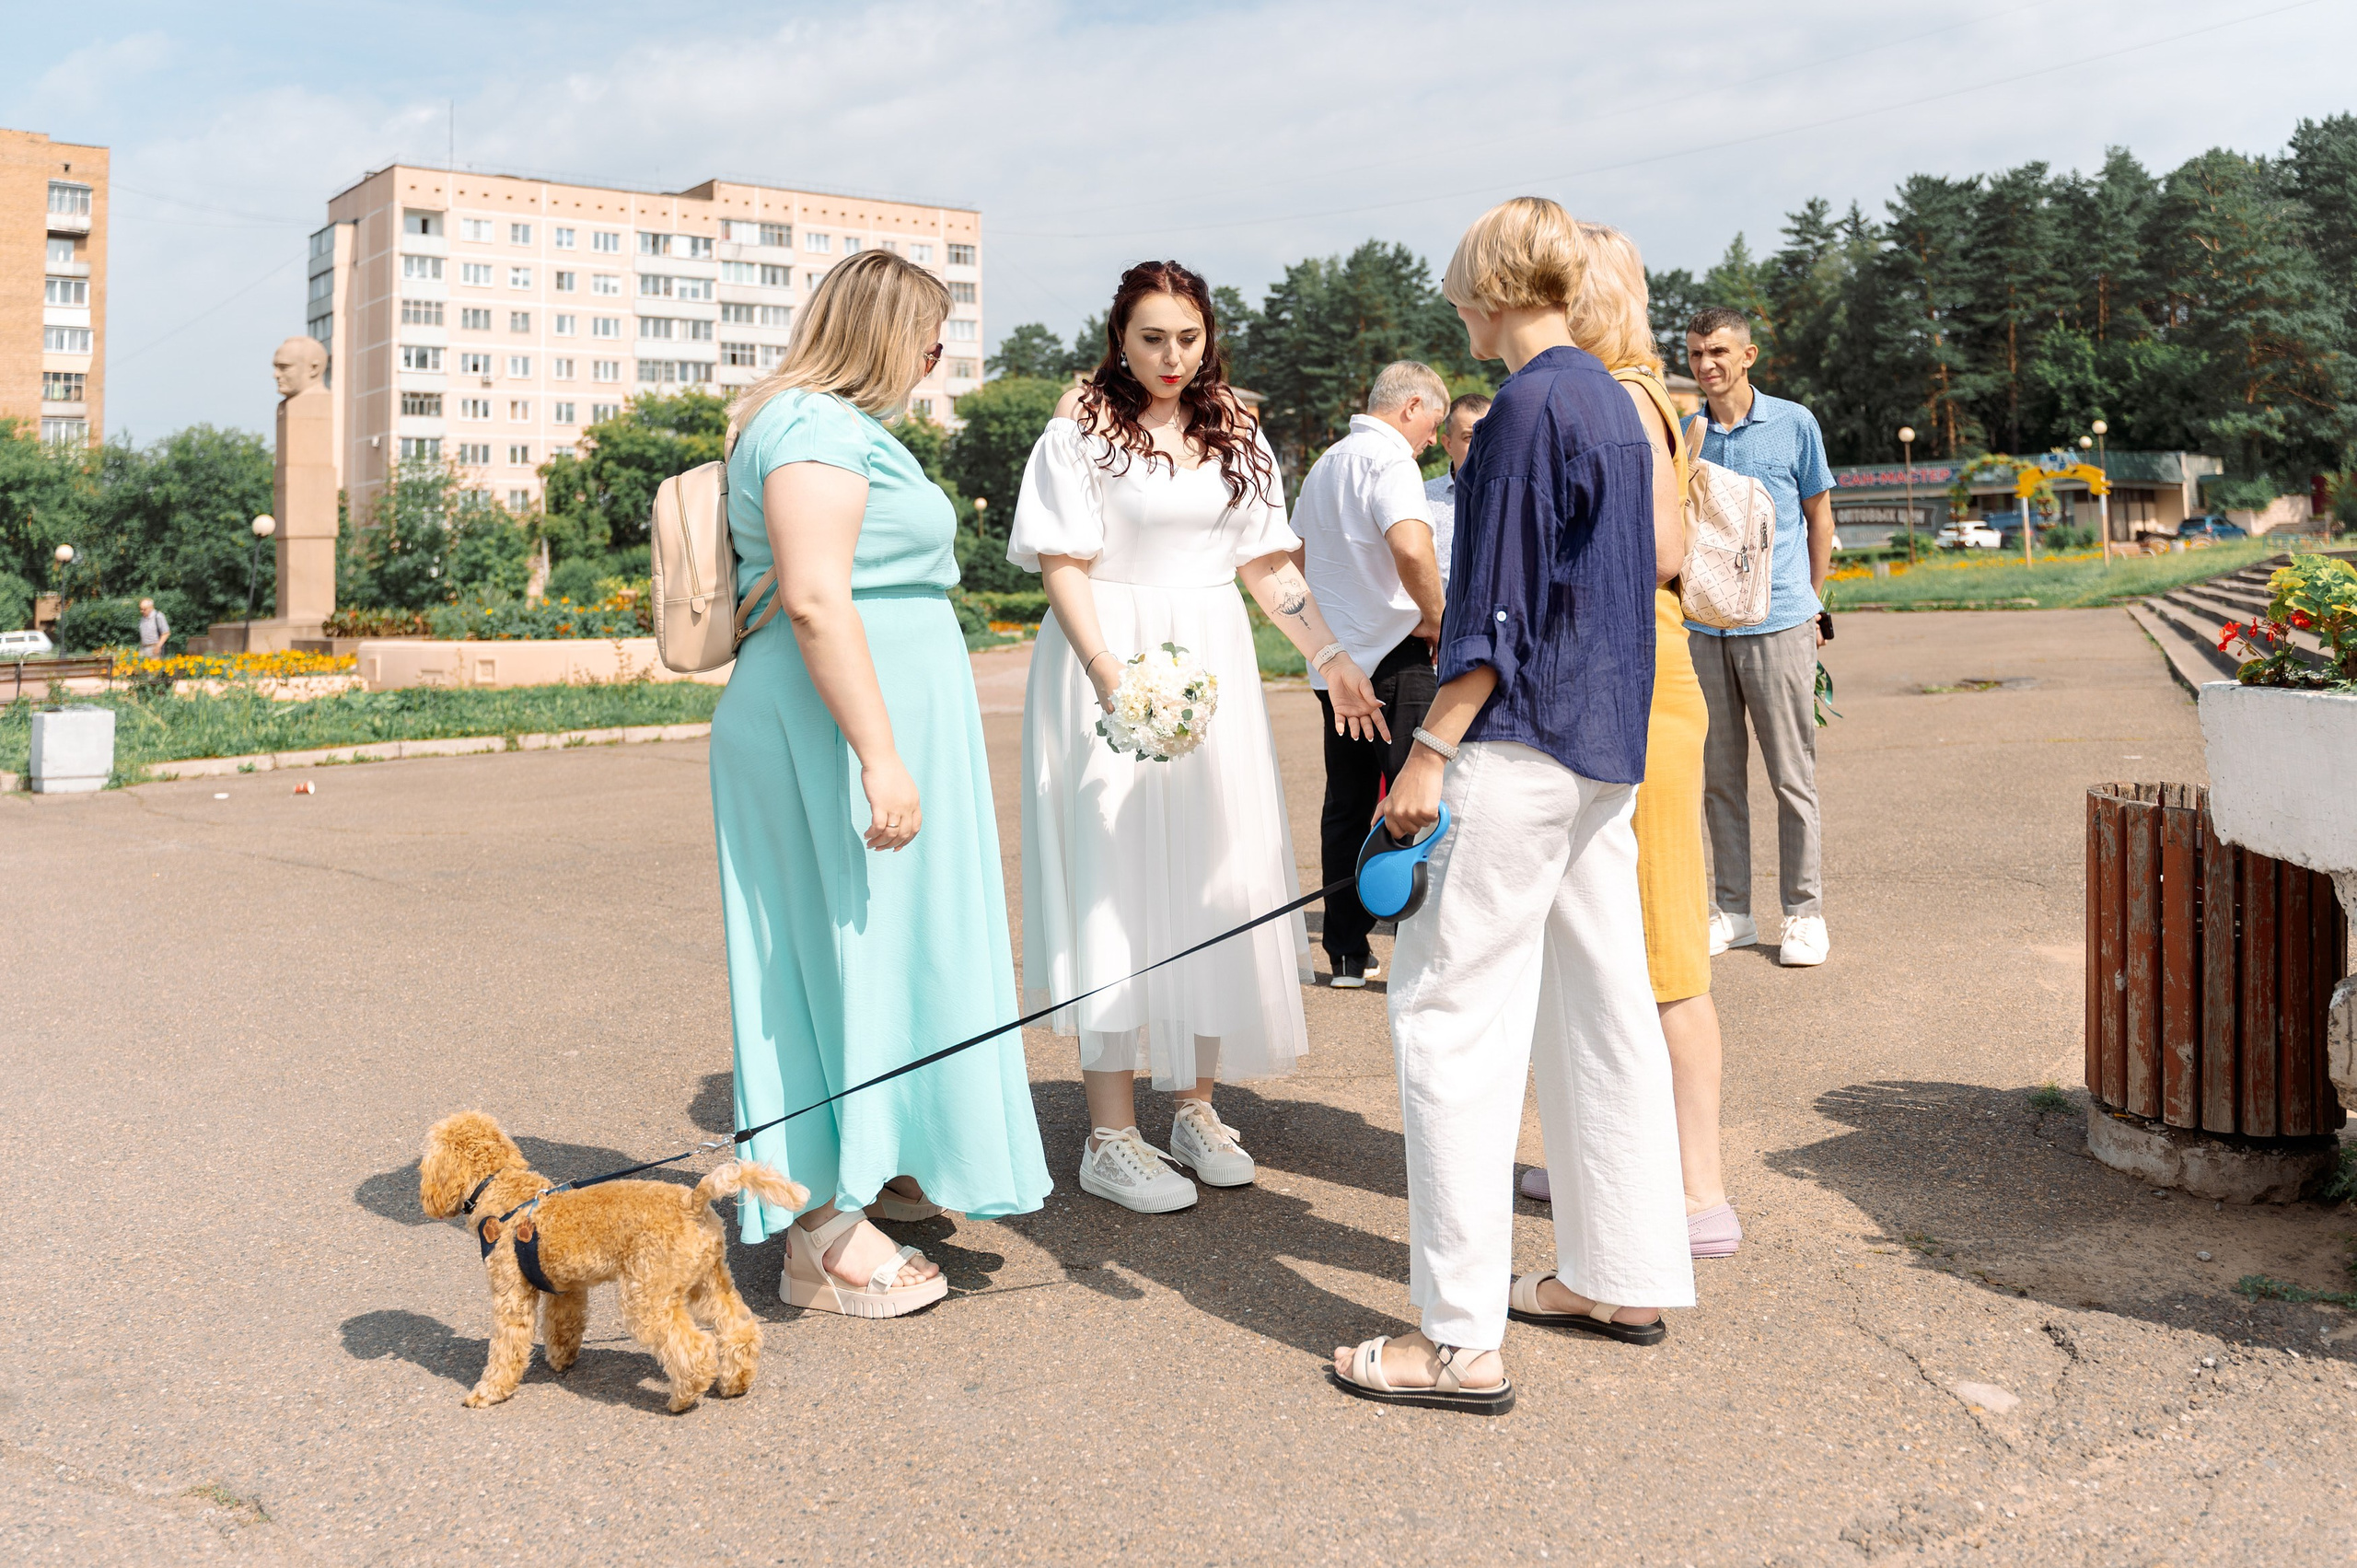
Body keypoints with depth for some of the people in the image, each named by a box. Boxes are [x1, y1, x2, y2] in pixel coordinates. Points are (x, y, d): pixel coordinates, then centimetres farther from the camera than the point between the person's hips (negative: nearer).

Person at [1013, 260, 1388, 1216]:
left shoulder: (1234, 434, 12)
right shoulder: (1082, 431, -3)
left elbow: (1266, 563, 14)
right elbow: (1062, 565, -10)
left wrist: (1331, 655, 6)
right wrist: (1108, 671, -24)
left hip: (1213, 668, 5)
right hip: (1109, 664, -5)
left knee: (1216, 880, 6)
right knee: (1118, 884, -5)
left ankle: (1196, 1107, 20)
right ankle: (1111, 1136, 2)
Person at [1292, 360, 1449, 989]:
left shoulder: (1326, 463, 17)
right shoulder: (1390, 459, -11)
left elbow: (1296, 555, 27)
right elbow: (1411, 548, -28)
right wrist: (1435, 617, -15)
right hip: (1393, 658, -8)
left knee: (1346, 805, 11)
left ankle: (1347, 954, 15)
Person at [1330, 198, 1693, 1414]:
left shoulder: (1528, 408, -13)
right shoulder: (1612, 401, 15)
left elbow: (1496, 609, -17)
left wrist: (1429, 751, -15)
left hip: (1520, 744, -10)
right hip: (1605, 749, 10)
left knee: (1449, 1014, -6)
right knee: (1600, 1002, 14)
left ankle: (1462, 1337, -3)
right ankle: (1621, 1277, 25)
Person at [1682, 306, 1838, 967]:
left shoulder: (1794, 424, 2)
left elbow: (1819, 515, 10)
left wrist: (1812, 604, 11)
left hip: (1777, 621, -2)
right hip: (1702, 626, 3)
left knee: (1792, 776, 1)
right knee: (1719, 777, 7)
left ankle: (1805, 912, 10)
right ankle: (1731, 911, 16)